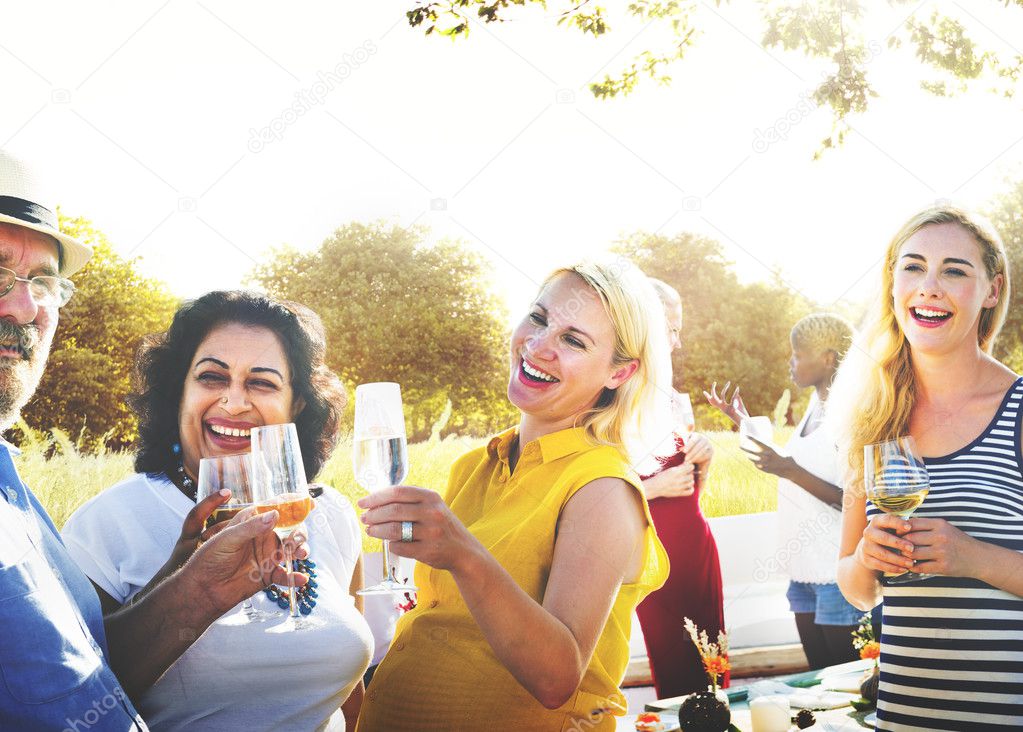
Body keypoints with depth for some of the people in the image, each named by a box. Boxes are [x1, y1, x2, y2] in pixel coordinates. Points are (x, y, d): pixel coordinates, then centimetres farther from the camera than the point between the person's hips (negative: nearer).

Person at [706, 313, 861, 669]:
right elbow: (790, 468, 15)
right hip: (806, 569, 8)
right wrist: (745, 422, 16)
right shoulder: (816, 407, 11)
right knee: (819, 677, 14)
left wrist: (791, 472, -26)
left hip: (837, 574, -8)